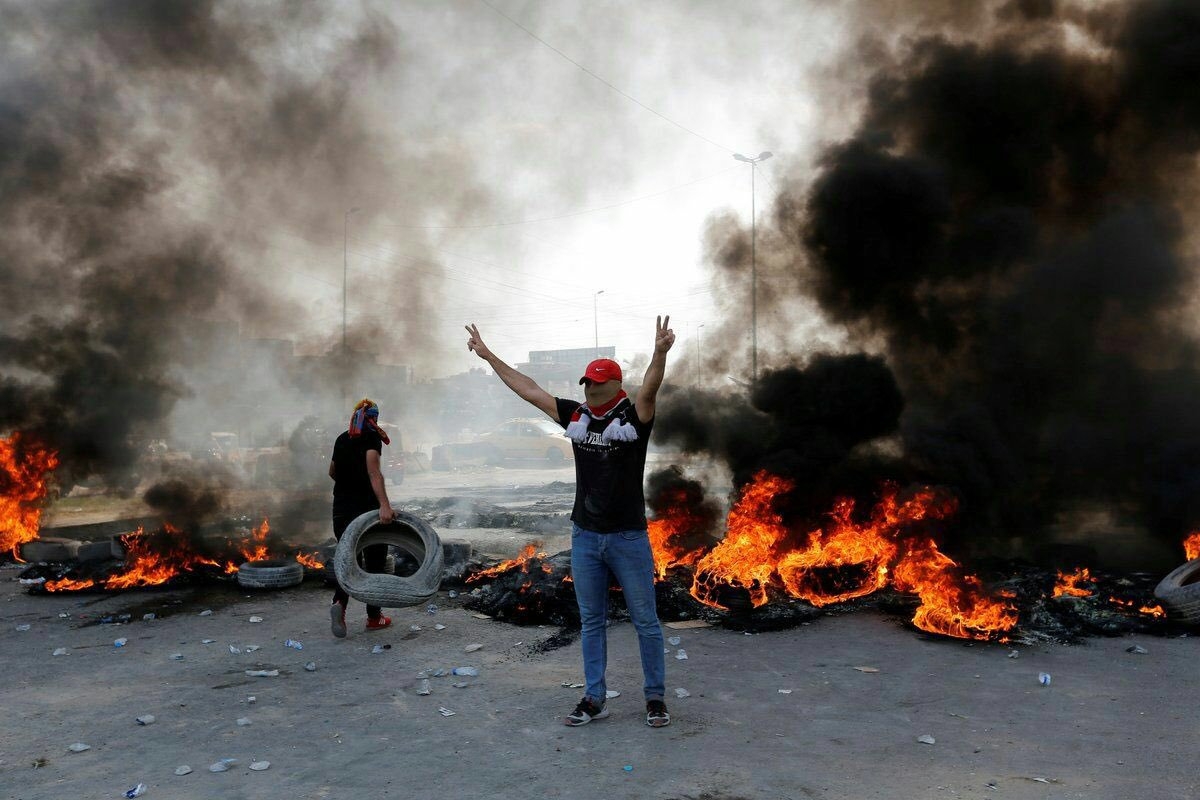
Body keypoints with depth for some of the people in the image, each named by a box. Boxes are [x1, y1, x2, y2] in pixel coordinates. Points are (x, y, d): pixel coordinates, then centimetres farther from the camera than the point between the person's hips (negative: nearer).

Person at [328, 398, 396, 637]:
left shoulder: (342, 438, 11)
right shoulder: (372, 436, -9)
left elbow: (332, 471, 25)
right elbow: (373, 471, -26)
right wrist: (384, 505, -37)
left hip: (341, 508, 6)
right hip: (367, 507, -6)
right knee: (374, 561, 7)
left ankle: (339, 602, -14)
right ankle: (374, 617, 14)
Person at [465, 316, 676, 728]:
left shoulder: (634, 415, -8)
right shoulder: (576, 415, 4)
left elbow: (649, 389, -29)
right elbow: (528, 389, 9)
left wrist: (660, 352, -49)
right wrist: (488, 355, 12)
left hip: (628, 538, -4)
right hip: (584, 536, 5)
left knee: (645, 621, 6)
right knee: (591, 621, 12)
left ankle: (655, 697, 19)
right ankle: (594, 699, 23)